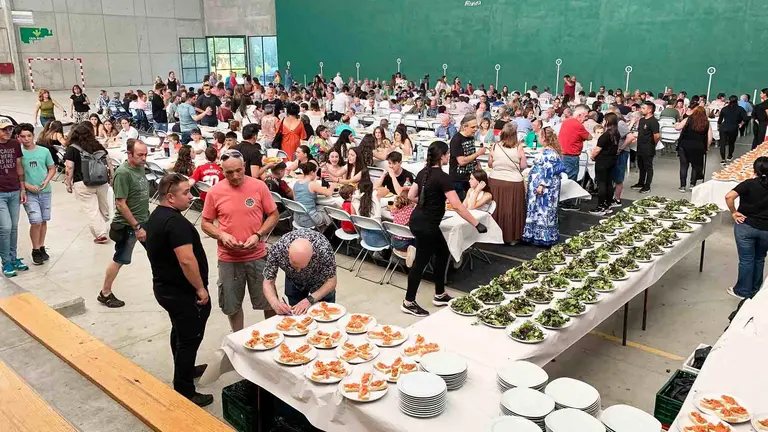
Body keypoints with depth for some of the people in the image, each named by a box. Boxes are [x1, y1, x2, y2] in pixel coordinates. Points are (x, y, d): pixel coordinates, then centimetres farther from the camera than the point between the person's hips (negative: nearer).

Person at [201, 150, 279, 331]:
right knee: (232, 305, 14)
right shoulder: (215, 192, -5)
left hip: (257, 256, 0)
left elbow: (274, 215, 1)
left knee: (269, 301, 10)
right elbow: (206, 223, 4)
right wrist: (221, 235, -15)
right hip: (228, 259, 1)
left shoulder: (259, 186, -6)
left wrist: (258, 235, -13)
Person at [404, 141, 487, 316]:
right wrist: (477, 224, -20)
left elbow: (411, 196, 13)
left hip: (417, 220, 9)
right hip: (426, 225, -9)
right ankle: (408, 303, 14)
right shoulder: (443, 177, -19)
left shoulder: (423, 172, 7)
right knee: (421, 261, 2)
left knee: (443, 253, 18)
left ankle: (439, 296, 29)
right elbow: (457, 206, -23)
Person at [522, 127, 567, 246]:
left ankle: (543, 237, 3)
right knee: (539, 210, 14)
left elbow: (548, 171, -23)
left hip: (545, 188, -10)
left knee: (542, 210, -4)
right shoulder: (549, 151, 12)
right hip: (546, 186, 10)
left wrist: (541, 185, -24)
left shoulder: (548, 152, -19)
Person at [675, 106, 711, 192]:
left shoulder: (688, 119, -2)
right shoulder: (707, 123, 4)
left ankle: (682, 186, 7)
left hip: (685, 146, -1)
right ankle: (692, 184, 14)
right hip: (698, 147, 1)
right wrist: (707, 148, 16)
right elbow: (710, 138, 3)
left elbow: (677, 127, -3)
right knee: (696, 166, 17)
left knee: (684, 166, 7)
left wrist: (676, 124, 19)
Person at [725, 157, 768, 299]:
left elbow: (729, 196, -25)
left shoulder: (749, 184, -12)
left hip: (746, 225, -3)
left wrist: (733, 212, -12)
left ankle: (743, 291, 17)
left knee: (746, 259, 7)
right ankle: (755, 290, 31)